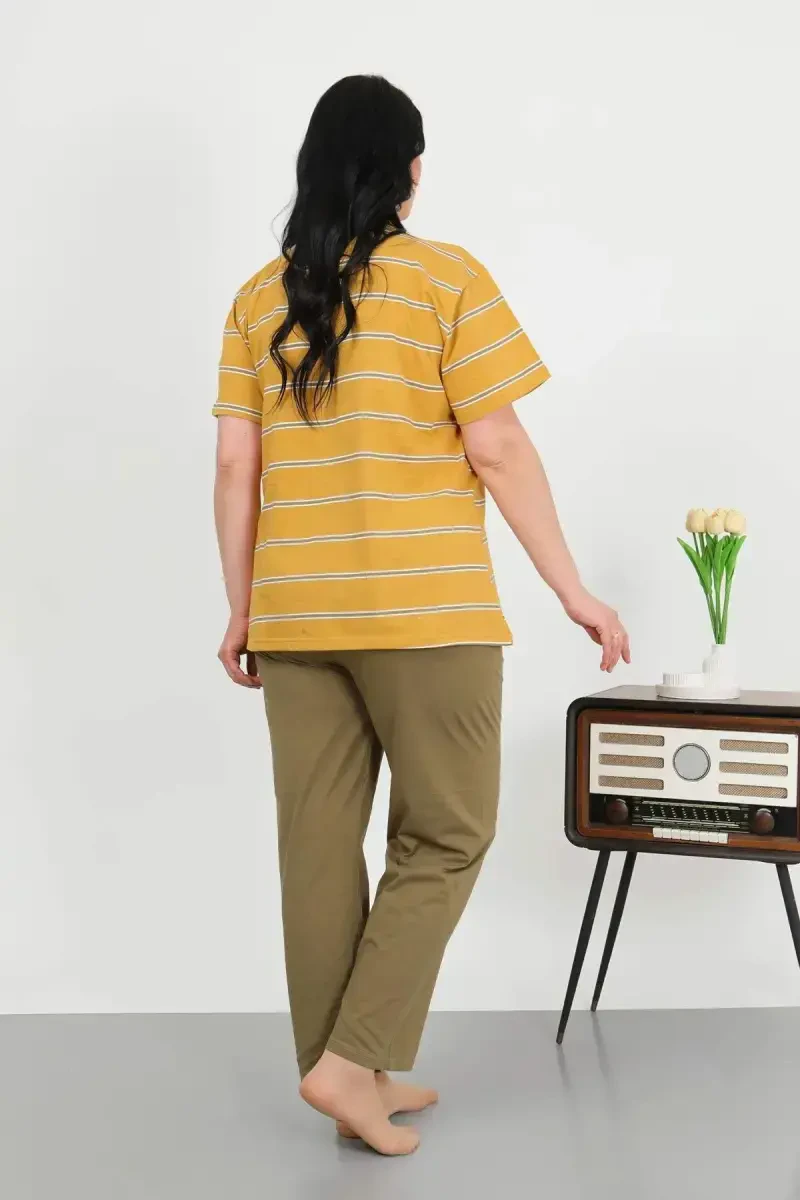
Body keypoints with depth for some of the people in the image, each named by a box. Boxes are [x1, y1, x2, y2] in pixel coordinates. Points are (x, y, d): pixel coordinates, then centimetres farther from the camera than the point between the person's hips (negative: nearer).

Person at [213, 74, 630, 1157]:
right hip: (423, 609, -5)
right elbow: (498, 452, -8)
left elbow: (235, 469, 6)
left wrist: (242, 611, 13)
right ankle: (351, 1060, 4)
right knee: (444, 837, 9)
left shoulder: (260, 298, 8)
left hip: (292, 614, 5)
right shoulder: (446, 277, -4)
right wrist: (574, 591, -2)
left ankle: (348, 1071, 20)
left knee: (319, 843, 10)